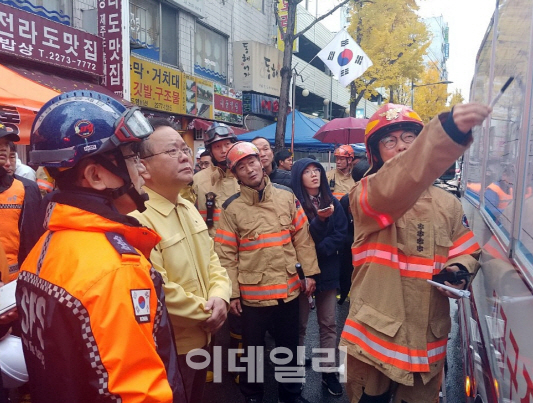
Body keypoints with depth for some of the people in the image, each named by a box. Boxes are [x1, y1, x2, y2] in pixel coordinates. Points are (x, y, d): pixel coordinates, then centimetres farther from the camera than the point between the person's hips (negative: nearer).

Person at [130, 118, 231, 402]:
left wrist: (219, 297, -10)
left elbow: (211, 259, 8)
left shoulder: (188, 208, 5)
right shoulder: (137, 219, -25)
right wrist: (206, 312, -15)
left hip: (201, 339, 8)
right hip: (167, 349, -8)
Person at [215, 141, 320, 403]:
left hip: (288, 289, 2)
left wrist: (310, 273, 1)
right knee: (252, 350, 18)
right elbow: (226, 255, -7)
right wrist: (232, 294, -8)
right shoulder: (232, 208, -8)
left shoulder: (286, 197, -1)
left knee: (289, 346, 21)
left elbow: (303, 238, 3)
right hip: (252, 294, -2)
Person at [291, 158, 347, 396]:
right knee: (300, 324, 9)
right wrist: (319, 220, -27)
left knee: (328, 323, 10)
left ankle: (329, 371, 23)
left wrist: (322, 249, -15)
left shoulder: (332, 201, 5)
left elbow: (342, 233, 0)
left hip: (328, 269, 4)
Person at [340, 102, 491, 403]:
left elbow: (467, 253, 13)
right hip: (373, 336, -3)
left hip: (427, 340, 4)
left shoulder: (448, 203, 5)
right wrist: (448, 130, -46)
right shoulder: (364, 195, -11)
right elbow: (389, 189, -33)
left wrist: (460, 272, -12)